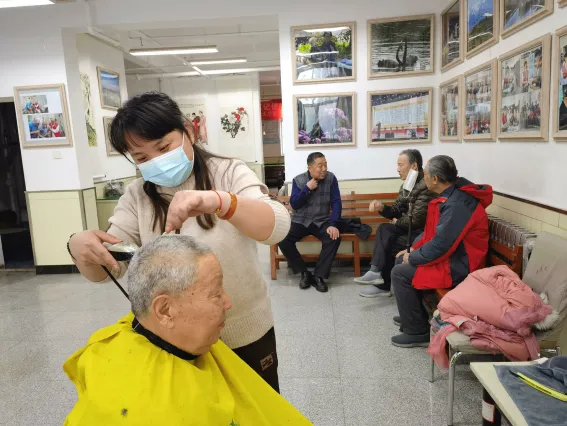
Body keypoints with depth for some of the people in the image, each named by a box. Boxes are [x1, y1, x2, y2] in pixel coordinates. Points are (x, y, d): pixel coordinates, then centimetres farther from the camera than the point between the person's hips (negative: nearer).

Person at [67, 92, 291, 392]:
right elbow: (105, 270, -7)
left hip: (246, 334, -2)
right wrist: (80, 247, -30)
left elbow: (277, 228, -27)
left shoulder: (230, 174, -12)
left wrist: (219, 201, -45)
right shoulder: (136, 196, -4)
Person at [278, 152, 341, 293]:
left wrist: (333, 224, -21)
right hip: (300, 221, 1)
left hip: (322, 221, 0)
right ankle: (304, 273, -9)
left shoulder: (331, 178, -4)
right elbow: (294, 204, -8)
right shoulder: (298, 180, -3)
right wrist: (307, 188, -19)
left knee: (334, 238, -31)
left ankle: (319, 276, -16)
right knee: (282, 239, -24)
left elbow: (336, 203, -8)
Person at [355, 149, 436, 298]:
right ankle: (377, 272, -17)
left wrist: (397, 222, -6)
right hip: (409, 228, 8)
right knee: (384, 229, -13)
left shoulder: (425, 186, -23)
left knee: (389, 245, -12)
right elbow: (396, 210, 10)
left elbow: (415, 220, -26)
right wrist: (382, 207, -12)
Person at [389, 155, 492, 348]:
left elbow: (440, 245, -28)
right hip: (449, 254, 10)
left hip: (457, 265, -10)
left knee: (400, 273, -15)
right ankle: (412, 315, 27)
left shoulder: (456, 204, -27)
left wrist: (412, 258, -14)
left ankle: (417, 332, -3)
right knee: (400, 261, 14)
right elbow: (431, 231, 15)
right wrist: (412, 249, 9)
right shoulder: (452, 194, 6)